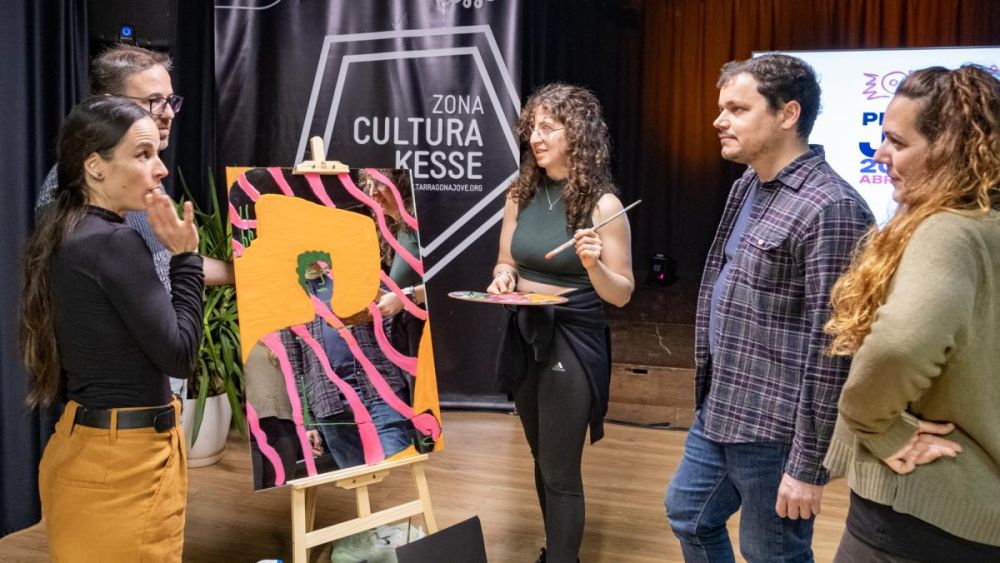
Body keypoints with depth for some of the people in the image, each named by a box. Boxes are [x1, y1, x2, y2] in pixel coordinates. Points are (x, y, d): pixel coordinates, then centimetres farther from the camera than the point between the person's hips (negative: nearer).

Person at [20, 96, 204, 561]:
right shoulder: (113, 243, -19)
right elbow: (178, 354, -16)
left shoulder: (66, 239, 8)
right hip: (123, 459, -9)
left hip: (87, 447, 9)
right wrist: (185, 257, -12)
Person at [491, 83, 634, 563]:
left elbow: (621, 293, -9)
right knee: (543, 459, 20)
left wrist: (593, 265, -29)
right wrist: (504, 277, -10)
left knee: (561, 471, 0)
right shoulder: (521, 194, 1)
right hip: (524, 336, 6)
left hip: (573, 342, -6)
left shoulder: (602, 204, -13)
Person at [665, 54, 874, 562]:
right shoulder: (746, 187, 9)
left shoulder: (829, 208, -21)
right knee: (689, 517, 23)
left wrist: (809, 465, -20)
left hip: (773, 431, -9)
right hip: (718, 412, 9)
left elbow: (830, 349, -22)